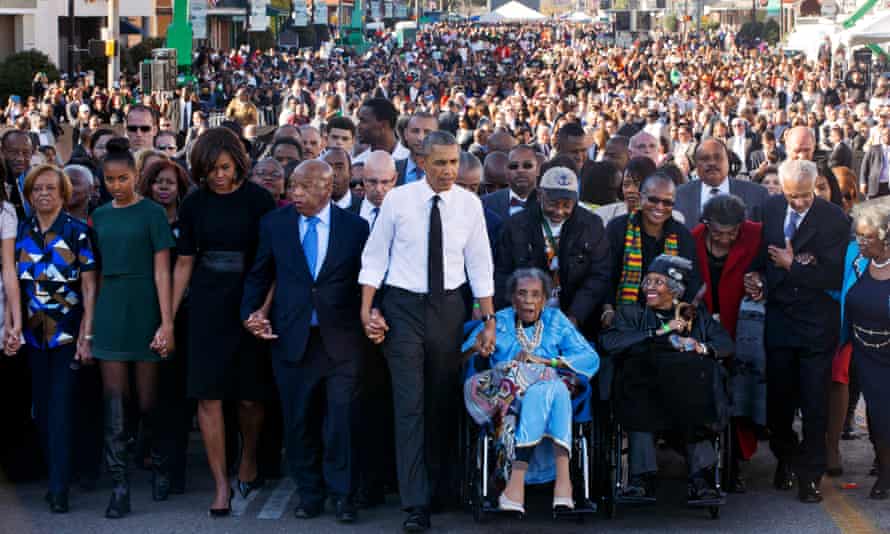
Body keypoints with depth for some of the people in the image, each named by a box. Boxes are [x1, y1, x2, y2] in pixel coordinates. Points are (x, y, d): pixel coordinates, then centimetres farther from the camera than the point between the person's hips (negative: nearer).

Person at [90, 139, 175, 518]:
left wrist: (167, 322, -12)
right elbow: (96, 272, 11)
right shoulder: (100, 216, 10)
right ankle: (120, 488, -3)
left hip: (144, 310, -4)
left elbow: (162, 271, -6)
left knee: (147, 399, 3)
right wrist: (88, 322, 7)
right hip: (109, 311, 4)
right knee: (114, 400, -2)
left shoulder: (152, 213, -3)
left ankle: (160, 466, 27)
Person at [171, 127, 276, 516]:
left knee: (249, 395, 5)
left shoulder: (257, 200, -4)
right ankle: (221, 486, 2)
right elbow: (184, 263, 9)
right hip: (207, 308, 2)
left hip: (248, 305, -2)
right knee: (209, 395, -4)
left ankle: (248, 464, 32)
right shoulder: (194, 204, 4)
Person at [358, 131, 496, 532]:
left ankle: (441, 489, 29)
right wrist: (367, 310, -6)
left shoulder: (469, 204, 0)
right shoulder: (397, 200, -6)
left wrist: (489, 319, 2)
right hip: (403, 307, -2)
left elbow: (480, 265, 4)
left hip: (449, 307, 2)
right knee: (410, 406, -6)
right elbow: (375, 257, -1)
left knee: (444, 405, 12)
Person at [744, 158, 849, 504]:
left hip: (816, 324, -4)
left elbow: (834, 277, -18)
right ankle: (785, 459, 33)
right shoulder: (771, 208, 1)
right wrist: (757, 274, -3)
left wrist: (793, 265, -17)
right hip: (778, 317, 4)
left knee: (814, 403, 1)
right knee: (779, 397, 13)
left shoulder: (833, 219, -14)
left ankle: (810, 474, 11)